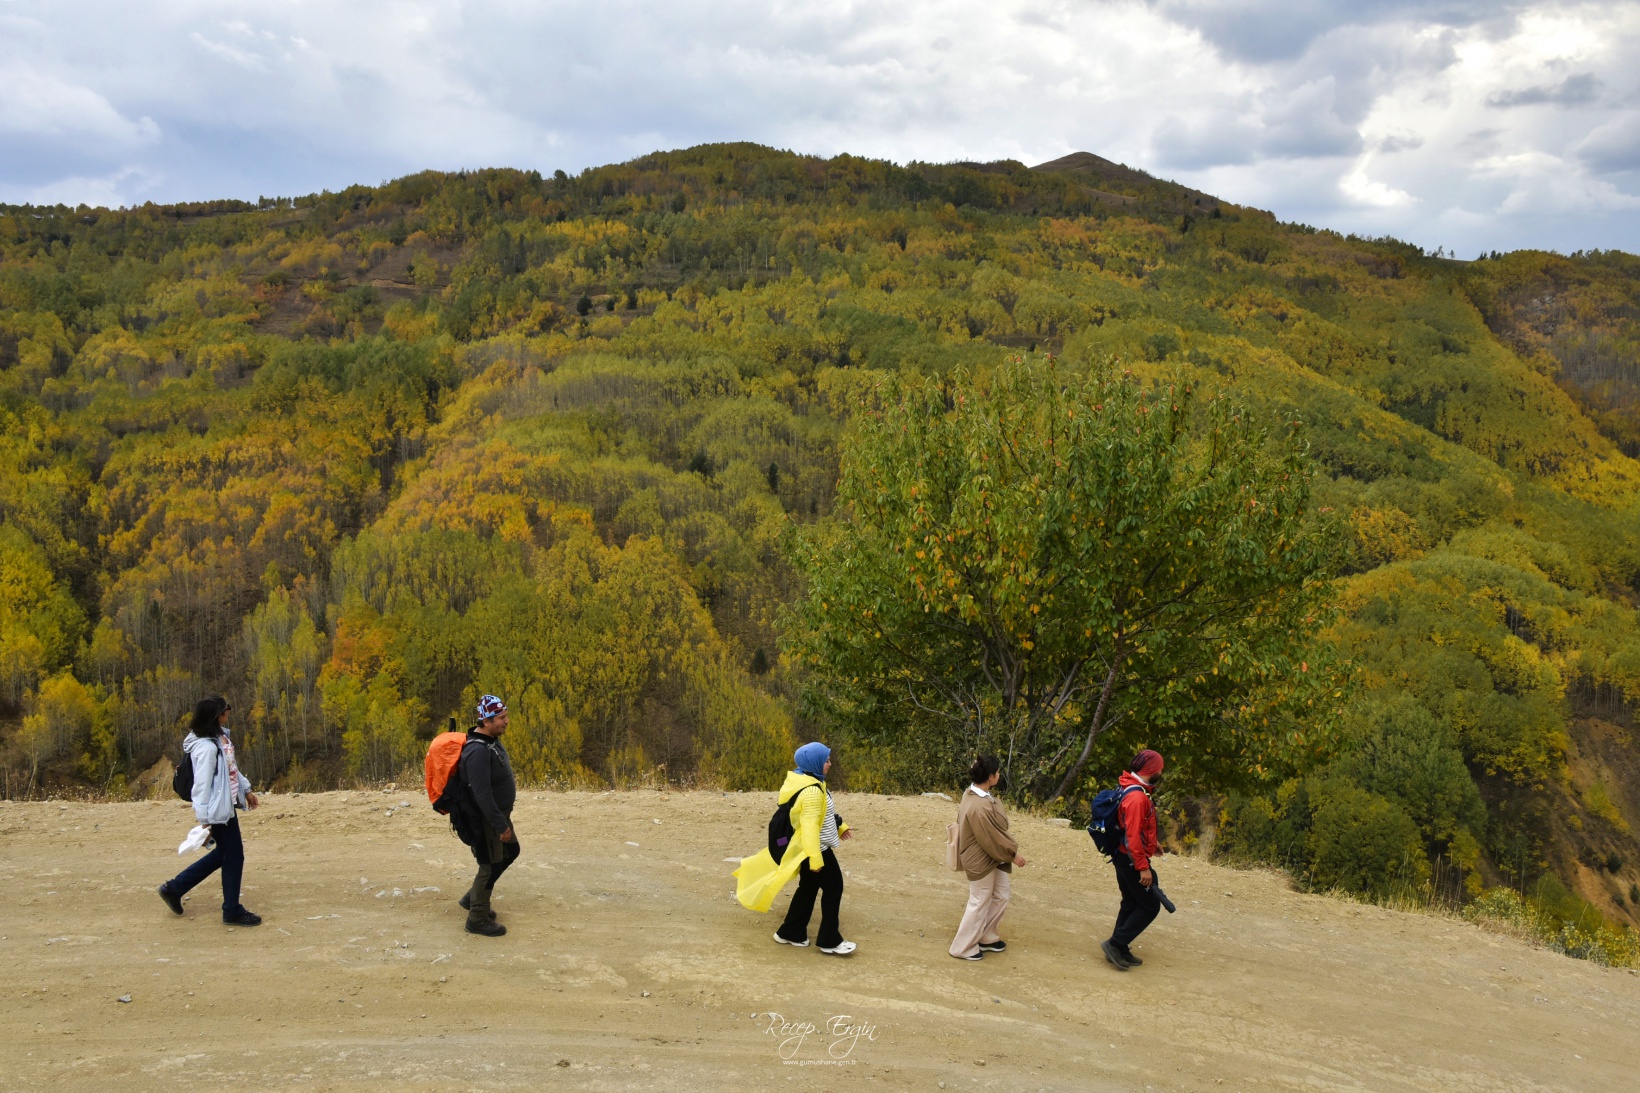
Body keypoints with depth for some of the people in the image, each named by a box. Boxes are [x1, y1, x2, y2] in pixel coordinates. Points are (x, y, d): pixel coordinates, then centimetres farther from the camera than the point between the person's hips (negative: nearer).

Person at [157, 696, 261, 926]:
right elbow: (202, 785, -23)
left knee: (223, 853, 21)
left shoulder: (221, 737, 4)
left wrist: (246, 789, 22)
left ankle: (174, 888, 30)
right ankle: (232, 911, 17)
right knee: (234, 856, 2)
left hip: (227, 805, 10)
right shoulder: (206, 748, -24)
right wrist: (204, 820, -22)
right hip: (218, 810, -10)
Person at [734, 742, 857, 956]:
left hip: (813, 848, 10)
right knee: (833, 887, -2)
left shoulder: (806, 782, 7)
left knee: (808, 888, 17)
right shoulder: (812, 791, -26)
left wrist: (840, 827, 25)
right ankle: (830, 941, 5)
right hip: (817, 849, -10)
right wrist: (815, 857, -30)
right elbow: (810, 826, -29)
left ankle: (790, 932, 25)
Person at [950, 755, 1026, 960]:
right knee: (980, 903, 6)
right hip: (981, 860, -10)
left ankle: (986, 938, 35)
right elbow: (992, 838, -25)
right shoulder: (979, 806, -34)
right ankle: (963, 948, 20)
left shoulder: (974, 792, -2)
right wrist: (1013, 854, -12)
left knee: (1000, 897, 20)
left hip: (992, 858, 10)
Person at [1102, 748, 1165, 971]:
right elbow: (1133, 835, -27)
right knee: (1150, 906, -2)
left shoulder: (1132, 790, 9)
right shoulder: (1137, 797, -24)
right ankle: (1116, 944, -2)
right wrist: (1143, 867, -25)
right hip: (1131, 860, -10)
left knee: (1131, 904, 17)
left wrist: (1151, 844, 19)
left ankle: (1120, 951, 22)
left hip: (1123, 857, 10)